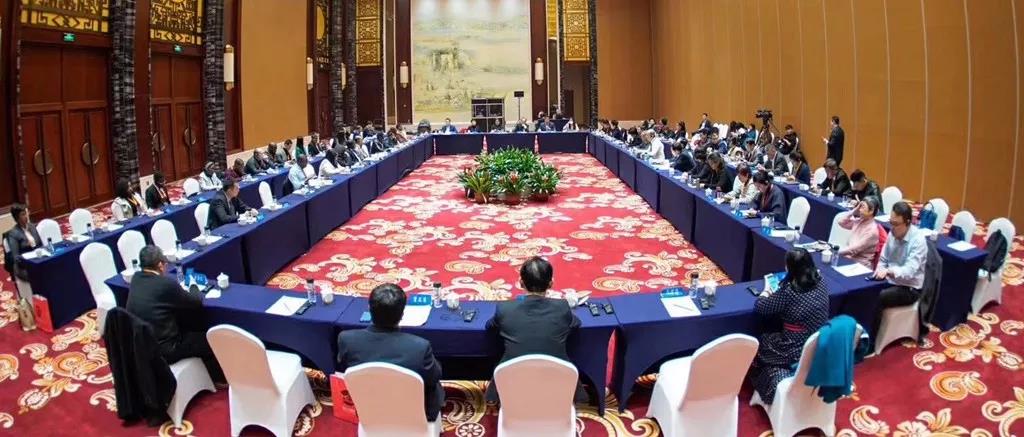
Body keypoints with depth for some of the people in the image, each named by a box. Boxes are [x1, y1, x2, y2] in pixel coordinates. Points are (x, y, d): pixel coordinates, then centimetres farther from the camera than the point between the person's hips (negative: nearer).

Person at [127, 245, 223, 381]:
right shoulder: (167, 283, -20)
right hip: (162, 350, -8)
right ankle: (218, 378, 31)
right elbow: (196, 302, -6)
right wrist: (199, 294, 15)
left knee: (189, 329, 28)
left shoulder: (135, 279, 1)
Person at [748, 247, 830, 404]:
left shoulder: (788, 292, -23)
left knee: (760, 344, 22)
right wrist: (776, 295, 17)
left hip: (796, 353, -6)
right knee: (769, 340, 28)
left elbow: (760, 308, -10)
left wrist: (766, 294, 9)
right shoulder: (821, 284, -5)